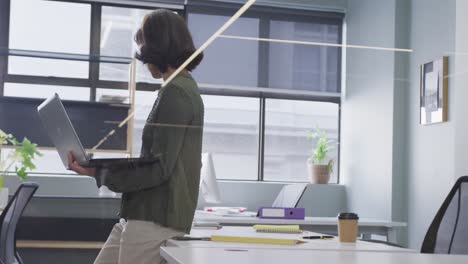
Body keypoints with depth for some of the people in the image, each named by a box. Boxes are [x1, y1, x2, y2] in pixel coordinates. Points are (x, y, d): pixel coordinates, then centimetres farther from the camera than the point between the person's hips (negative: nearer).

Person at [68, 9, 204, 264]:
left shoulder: (176, 92, -14)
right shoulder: (184, 88, 16)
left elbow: (159, 168, -18)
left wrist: (99, 173, -15)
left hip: (156, 220, -10)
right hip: (143, 214, 10)